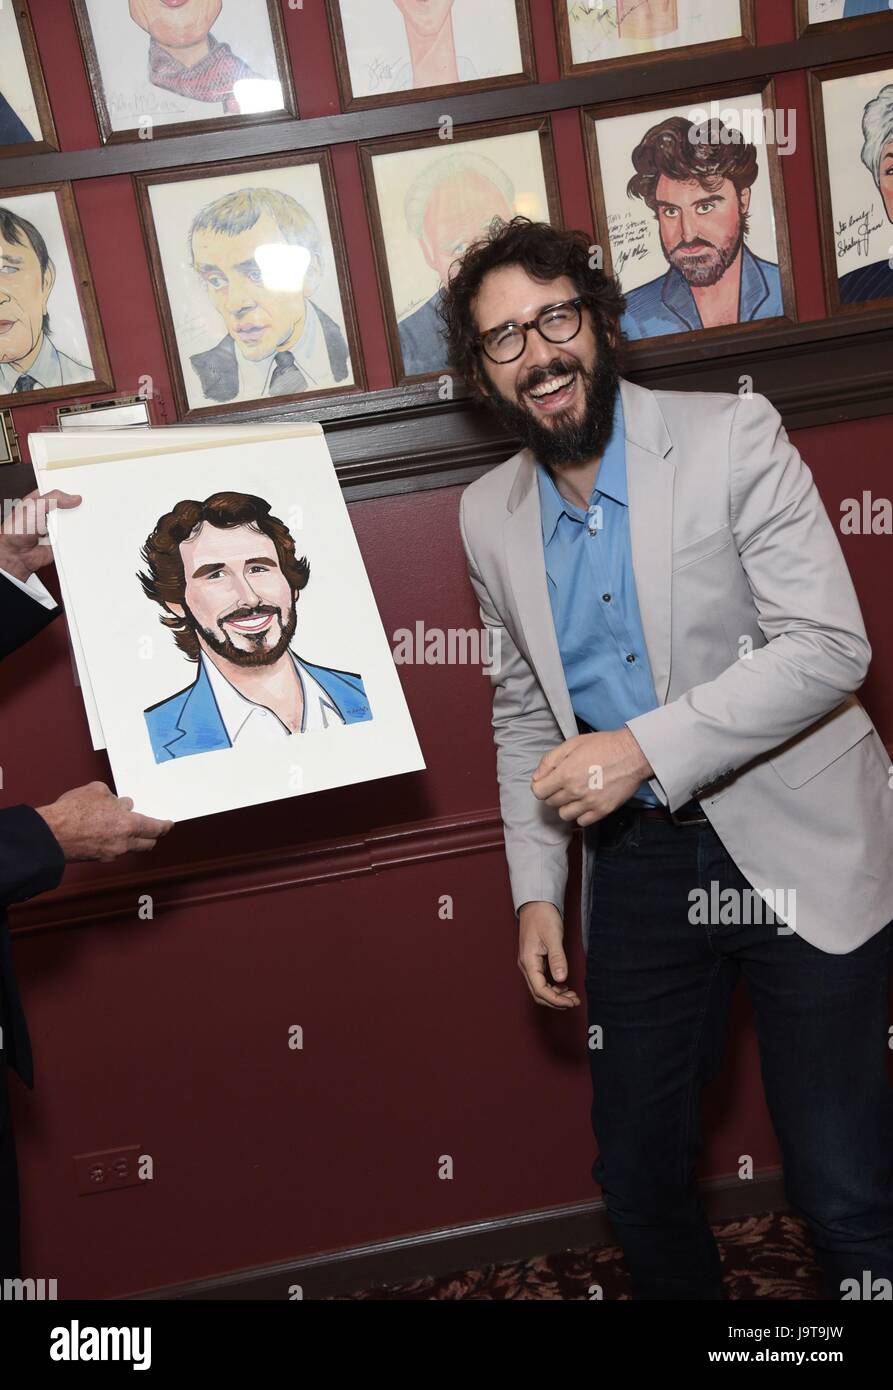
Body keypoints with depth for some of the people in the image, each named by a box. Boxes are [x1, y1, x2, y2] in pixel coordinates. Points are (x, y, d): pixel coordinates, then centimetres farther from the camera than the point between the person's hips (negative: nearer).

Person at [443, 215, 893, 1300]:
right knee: (637, 1177, 16)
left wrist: (642, 746, -24)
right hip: (637, 864, 4)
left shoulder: (732, 437, -10)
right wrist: (536, 890, 7)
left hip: (795, 850, -4)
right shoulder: (489, 515, 3)